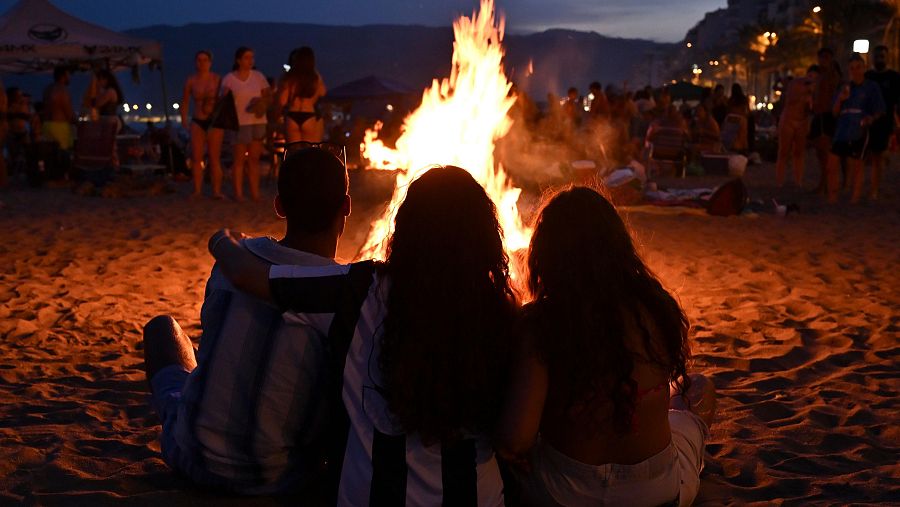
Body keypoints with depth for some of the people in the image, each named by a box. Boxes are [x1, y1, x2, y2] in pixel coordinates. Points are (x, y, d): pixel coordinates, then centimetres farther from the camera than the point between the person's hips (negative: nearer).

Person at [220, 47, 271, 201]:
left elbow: (268, 95, 9)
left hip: (258, 121, 3)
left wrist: (263, 104, -11)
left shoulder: (258, 76, 8)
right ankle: (238, 193, -1)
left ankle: (255, 193, 8)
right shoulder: (229, 79, 1)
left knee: (254, 159, 5)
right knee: (240, 159, -3)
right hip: (240, 122, -3)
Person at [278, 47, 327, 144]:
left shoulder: (288, 78, -4)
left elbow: (282, 102, -3)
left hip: (292, 118, 1)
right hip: (311, 118, -1)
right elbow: (322, 93, 12)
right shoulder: (316, 77, -5)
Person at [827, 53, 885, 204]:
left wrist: (871, 119, -18)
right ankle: (832, 200, 11)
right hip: (841, 132, 5)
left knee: (855, 168, -3)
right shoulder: (845, 88, 17)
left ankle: (853, 202, 3)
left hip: (859, 134, -5)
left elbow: (879, 111, 4)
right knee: (832, 165, 2)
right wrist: (840, 100, -4)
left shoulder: (872, 88, 4)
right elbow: (835, 113, 15)